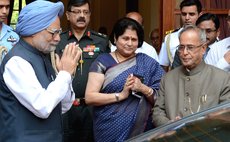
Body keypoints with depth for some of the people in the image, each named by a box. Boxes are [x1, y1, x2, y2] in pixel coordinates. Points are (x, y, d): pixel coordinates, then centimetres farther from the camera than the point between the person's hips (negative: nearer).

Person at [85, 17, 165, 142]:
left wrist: (144, 88, -17)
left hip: (141, 130, 2)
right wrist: (121, 95, -18)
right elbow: (89, 97, -9)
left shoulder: (147, 63, 4)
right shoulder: (102, 62, -1)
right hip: (109, 130, -1)